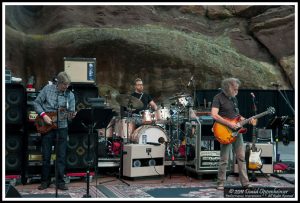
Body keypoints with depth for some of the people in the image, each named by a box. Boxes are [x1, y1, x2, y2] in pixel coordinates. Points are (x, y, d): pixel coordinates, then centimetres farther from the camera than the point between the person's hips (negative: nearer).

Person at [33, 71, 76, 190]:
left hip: (62, 128, 1)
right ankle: (45, 181, 17)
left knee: (61, 156, 2)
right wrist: (44, 115, -12)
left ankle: (60, 182, 11)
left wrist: (72, 115, -21)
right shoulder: (47, 89, -4)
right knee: (45, 155, 5)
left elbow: (71, 112, 2)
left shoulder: (70, 95, 0)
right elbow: (36, 103, 0)